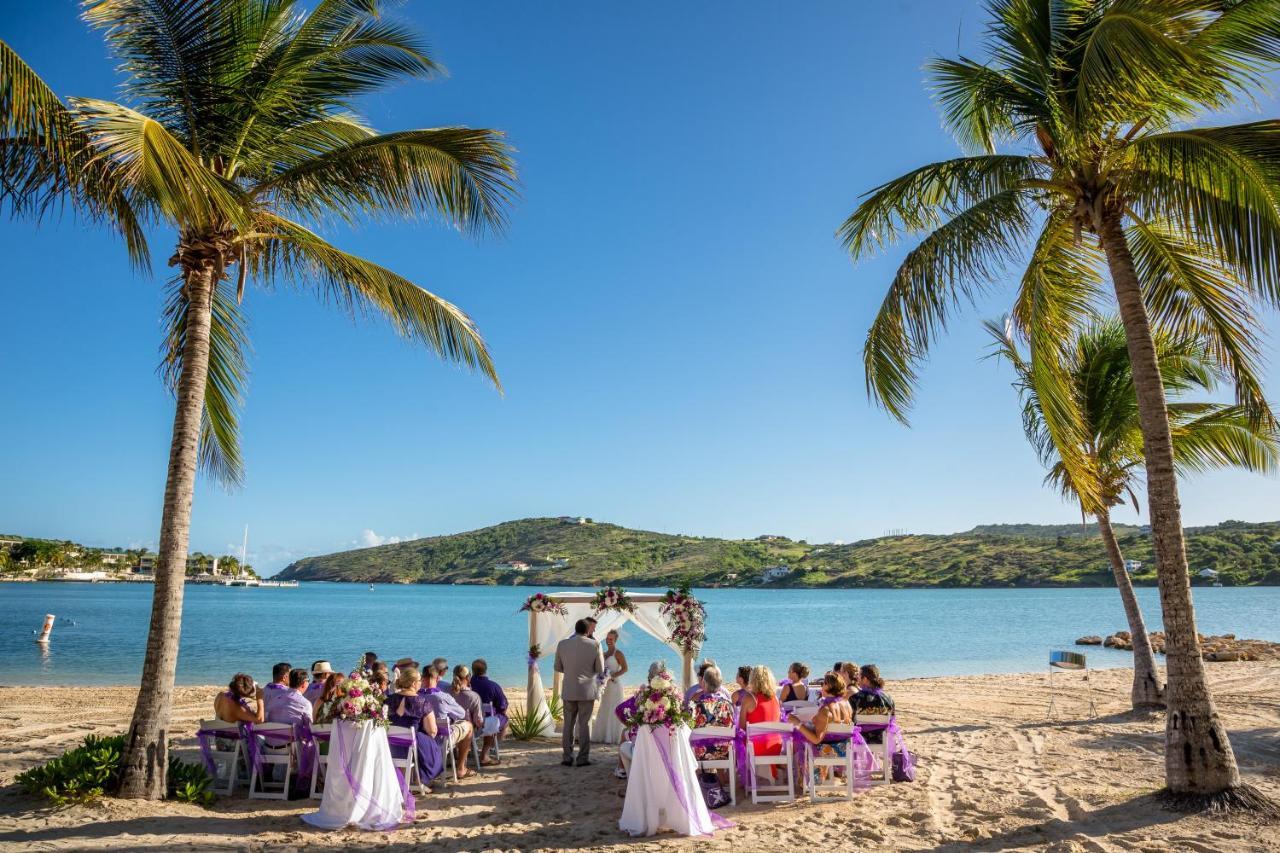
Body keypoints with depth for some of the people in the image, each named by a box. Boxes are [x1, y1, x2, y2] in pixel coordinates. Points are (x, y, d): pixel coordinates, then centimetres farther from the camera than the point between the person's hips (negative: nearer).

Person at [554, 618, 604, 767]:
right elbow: (600, 669, -2)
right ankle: (583, 758, 8)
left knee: (568, 724, 11)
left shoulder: (562, 644, -3)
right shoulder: (594, 645, -8)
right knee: (584, 724, 6)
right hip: (587, 690, -1)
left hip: (569, 691, 2)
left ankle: (567, 758, 13)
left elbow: (558, 668, 6)